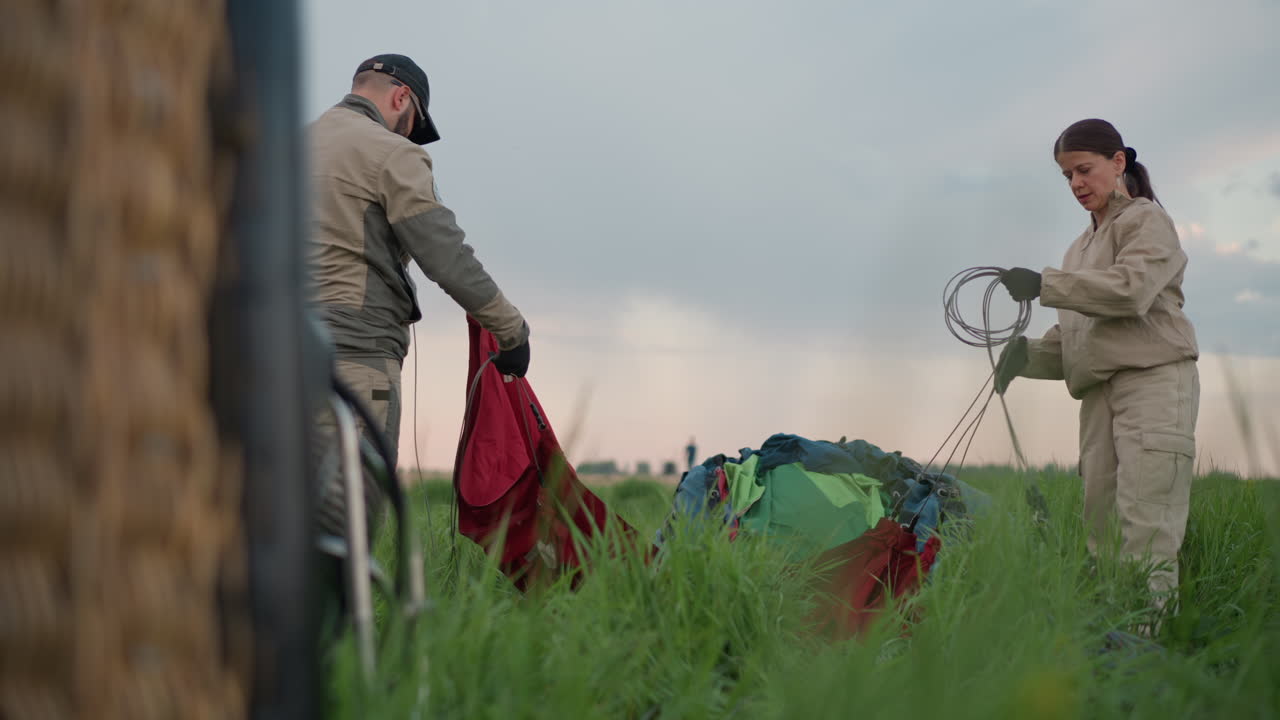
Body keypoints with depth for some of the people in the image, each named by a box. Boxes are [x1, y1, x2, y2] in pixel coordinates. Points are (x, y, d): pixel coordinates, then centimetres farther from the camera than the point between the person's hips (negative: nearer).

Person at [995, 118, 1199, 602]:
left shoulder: (1146, 220, 6)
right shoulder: (1081, 247, 26)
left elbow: (1130, 289, -14)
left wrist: (1045, 284, -15)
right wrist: (1028, 354, 1)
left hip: (1154, 380, -7)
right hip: (1100, 391, 7)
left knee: (1145, 530, -16)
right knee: (1100, 523, -2)